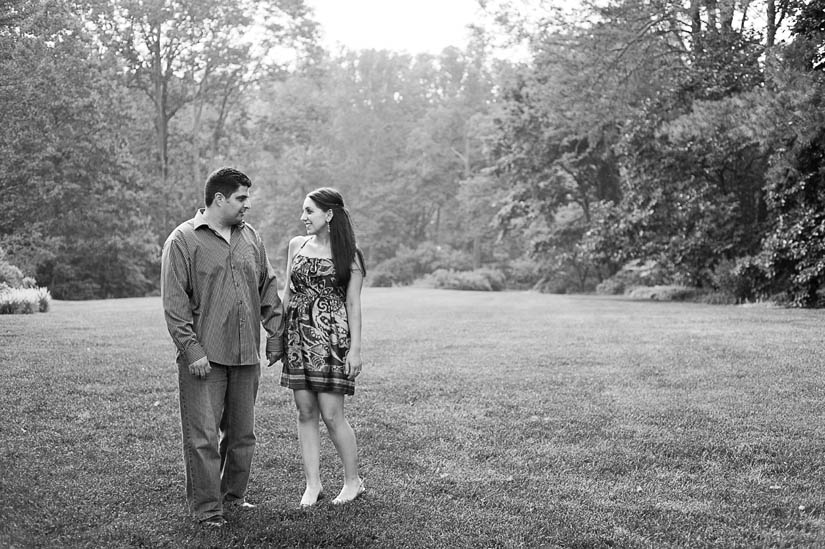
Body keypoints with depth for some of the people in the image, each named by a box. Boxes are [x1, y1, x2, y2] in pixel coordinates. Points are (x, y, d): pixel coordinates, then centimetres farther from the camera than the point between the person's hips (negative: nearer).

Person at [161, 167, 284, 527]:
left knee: (243, 433, 12)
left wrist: (275, 333, 12)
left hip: (246, 355, 6)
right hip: (204, 358, -5)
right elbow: (174, 302, -8)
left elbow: (268, 288, 18)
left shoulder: (250, 237, 12)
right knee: (203, 436, -4)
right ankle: (206, 508, 7)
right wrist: (192, 349, -14)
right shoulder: (183, 240, -5)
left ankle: (234, 495, 28)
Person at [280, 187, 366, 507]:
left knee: (331, 414, -4)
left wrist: (355, 348, -8)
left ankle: (353, 481, 14)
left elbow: (353, 304, -3)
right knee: (305, 412, 5)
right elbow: (288, 292, 16)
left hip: (331, 338, -4)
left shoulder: (348, 254, -3)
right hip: (298, 337, 5)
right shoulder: (296, 246, 9)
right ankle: (313, 484, 14)